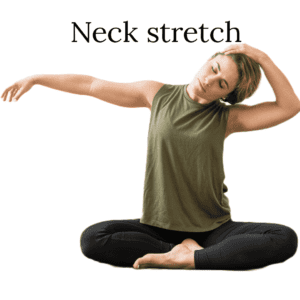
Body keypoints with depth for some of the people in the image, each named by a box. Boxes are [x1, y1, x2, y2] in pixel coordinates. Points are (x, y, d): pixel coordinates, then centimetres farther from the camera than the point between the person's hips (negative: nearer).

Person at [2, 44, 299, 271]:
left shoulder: (227, 117, -1)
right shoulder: (158, 94, 2)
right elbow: (91, 84, 8)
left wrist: (262, 57, -16)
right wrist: (36, 78, 10)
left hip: (213, 228, 0)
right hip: (158, 225, 1)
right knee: (92, 239, -25)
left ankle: (186, 259, -27)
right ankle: (191, 251, -18)